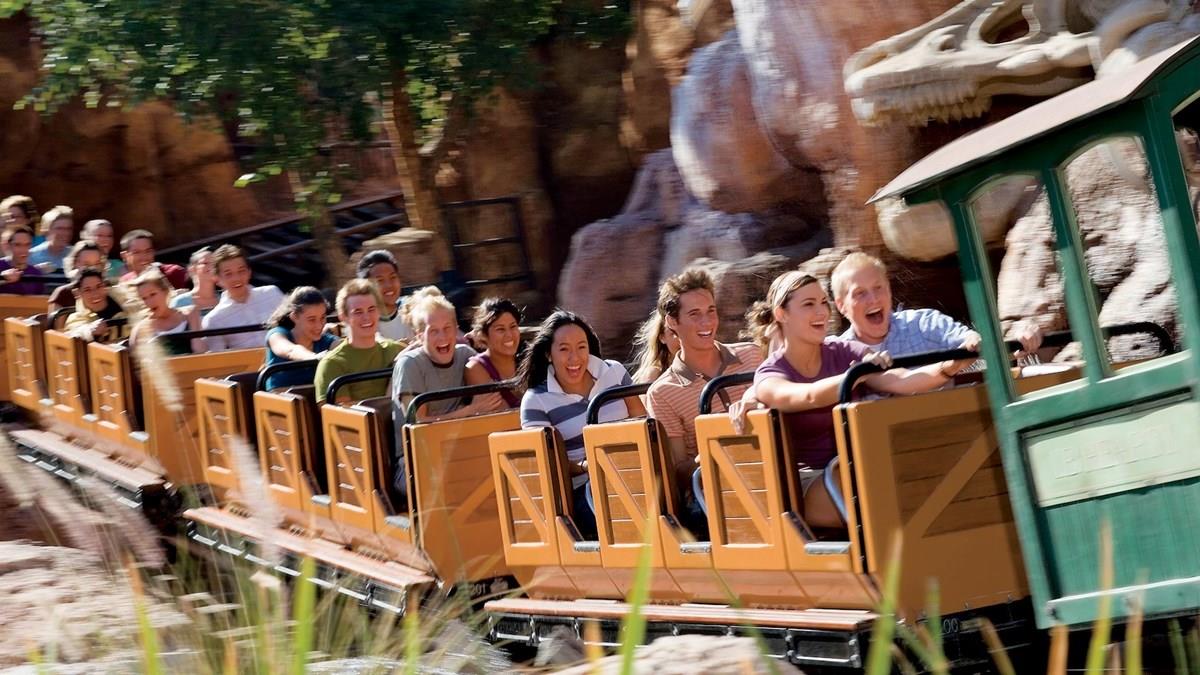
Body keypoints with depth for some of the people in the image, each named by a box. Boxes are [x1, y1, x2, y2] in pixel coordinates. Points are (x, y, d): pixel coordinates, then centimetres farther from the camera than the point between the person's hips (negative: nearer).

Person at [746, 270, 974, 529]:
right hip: (810, 485, -4)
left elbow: (898, 381, -11)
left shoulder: (844, 353, 6)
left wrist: (947, 369, -31)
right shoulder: (769, 376, -4)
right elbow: (810, 396, -27)